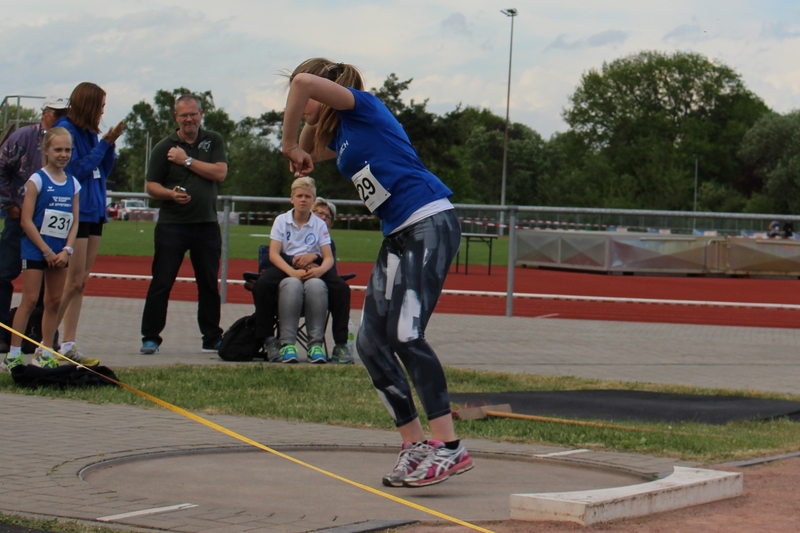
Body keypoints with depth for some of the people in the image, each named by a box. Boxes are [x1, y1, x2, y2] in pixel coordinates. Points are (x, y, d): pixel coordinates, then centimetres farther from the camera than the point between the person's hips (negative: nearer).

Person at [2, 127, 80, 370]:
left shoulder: (73, 184, 8)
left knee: (54, 302, 8)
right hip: (35, 250, -5)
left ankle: (45, 353, 17)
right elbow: (26, 220, -11)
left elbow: (74, 222, 8)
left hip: (59, 253, 5)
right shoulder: (37, 180, -7)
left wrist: (66, 250, -7)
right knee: (29, 300, -7)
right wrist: (47, 251, -13)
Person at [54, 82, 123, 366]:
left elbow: (104, 170, 15)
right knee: (74, 281, -9)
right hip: (75, 212, -8)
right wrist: (104, 144, -13)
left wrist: (110, 144, 2)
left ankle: (68, 345, 9)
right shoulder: (66, 130, -12)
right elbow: (76, 170, -17)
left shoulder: (90, 132, 12)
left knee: (81, 282, 7)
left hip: (95, 211, 8)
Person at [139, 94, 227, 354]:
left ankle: (212, 339, 16)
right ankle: (150, 338, 1)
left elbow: (220, 173, -5)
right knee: (161, 283, -3)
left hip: (206, 225, 2)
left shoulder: (213, 141, 8)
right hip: (172, 224, -2)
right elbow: (151, 185, 1)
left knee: (209, 284, 8)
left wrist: (187, 161, -8)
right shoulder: (165, 147, 3)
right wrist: (171, 193, -19)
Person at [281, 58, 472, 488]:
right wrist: (301, 140, 20)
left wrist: (289, 142, -6)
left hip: (430, 224, -10)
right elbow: (306, 155, 39)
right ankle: (415, 444, 5)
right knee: (371, 342, 3)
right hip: (399, 236, 10)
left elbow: (304, 83, -17)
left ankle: (450, 447, -22)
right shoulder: (338, 136, 22)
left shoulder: (362, 106, -2)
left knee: (405, 335, -20)